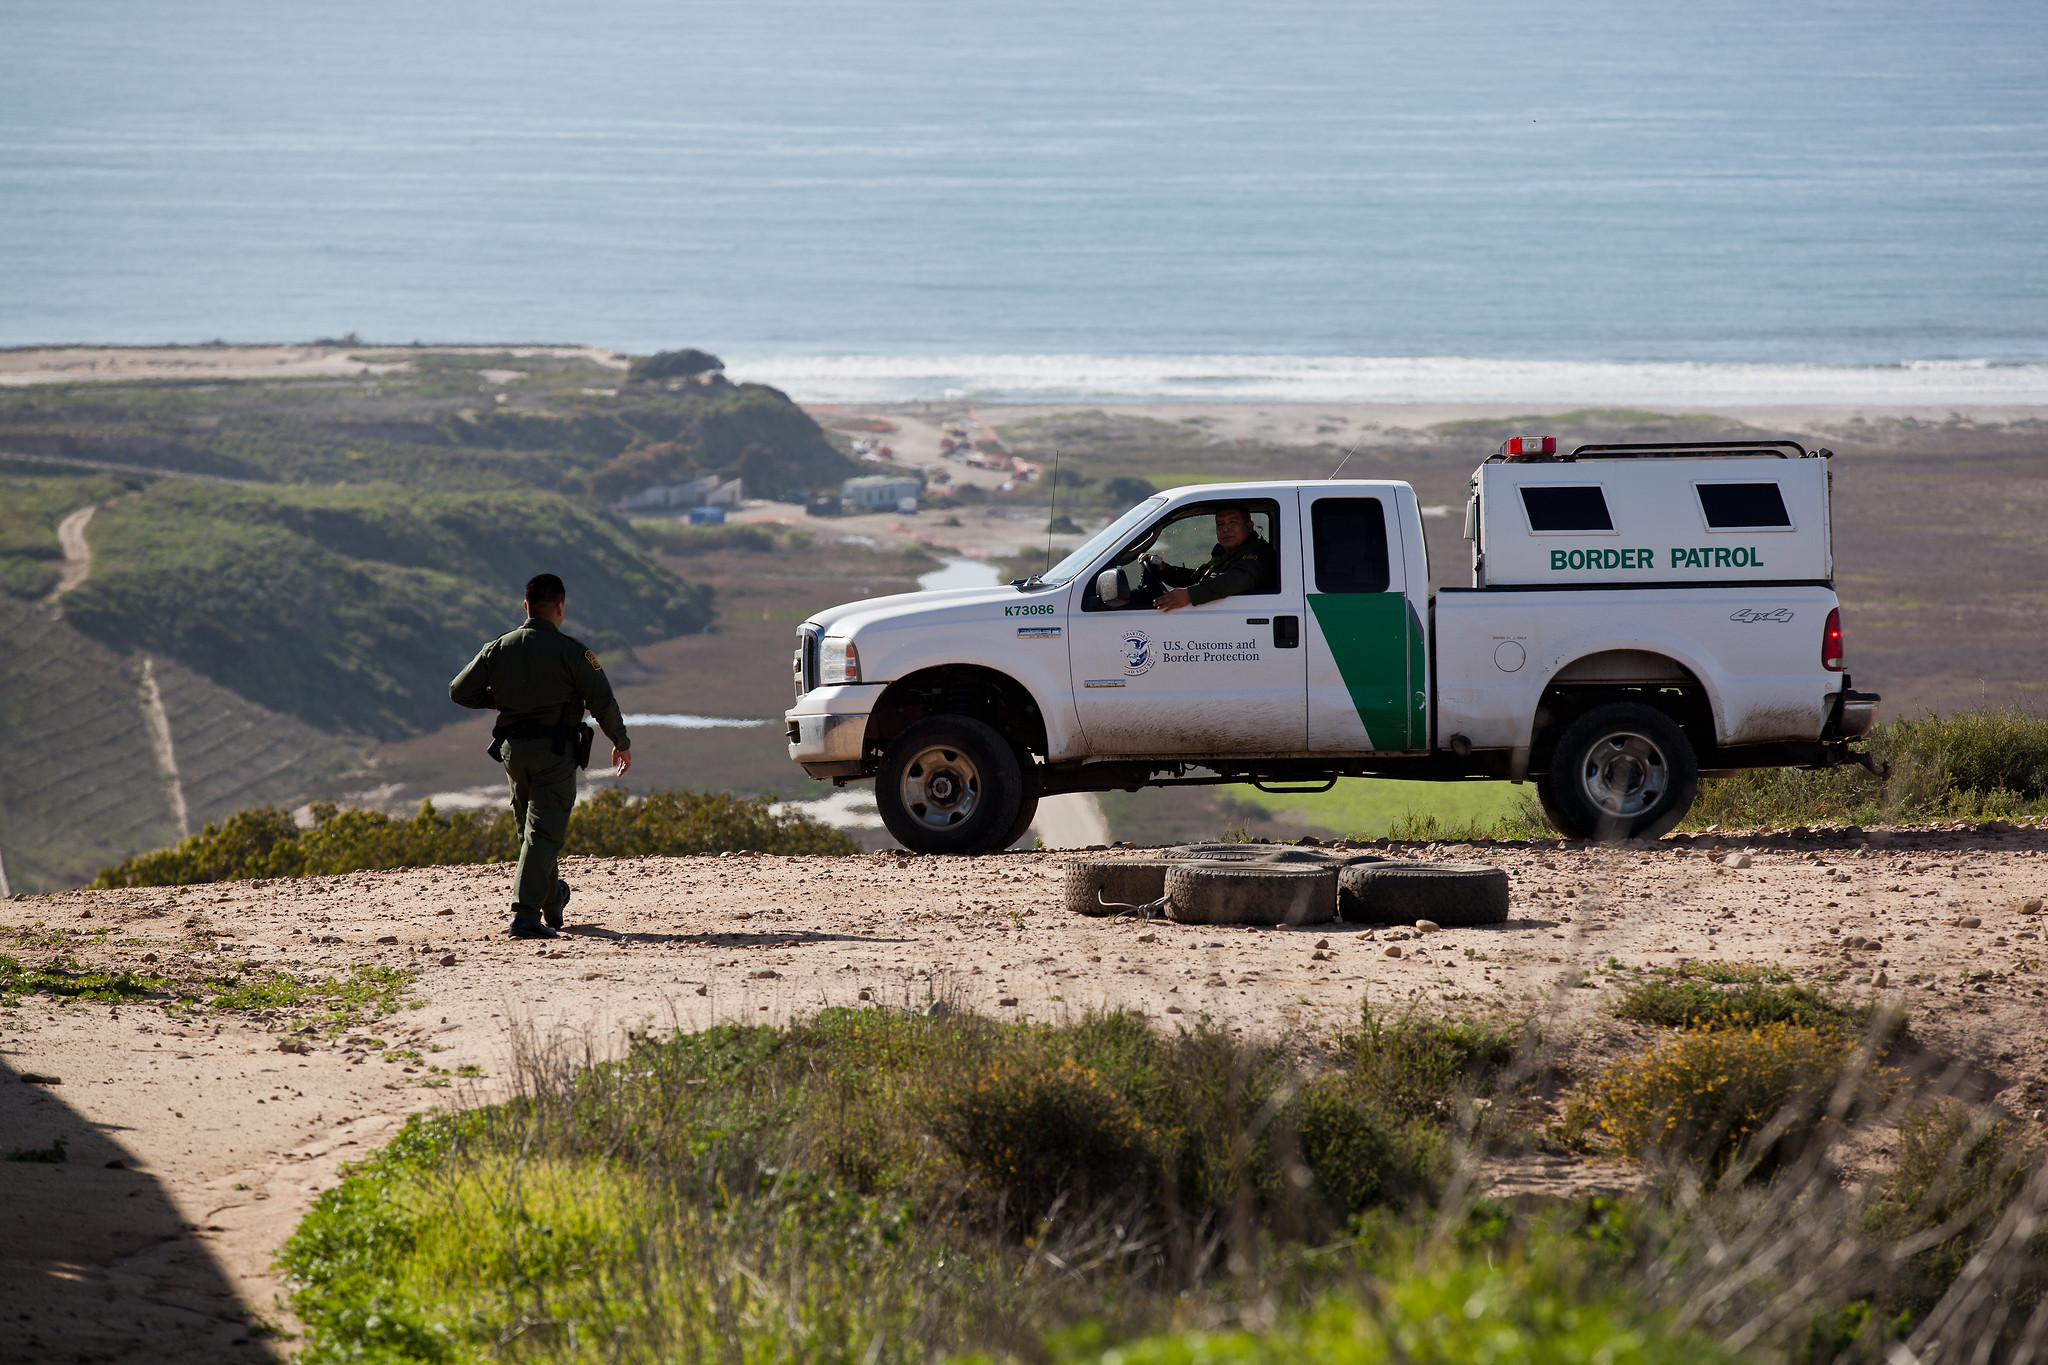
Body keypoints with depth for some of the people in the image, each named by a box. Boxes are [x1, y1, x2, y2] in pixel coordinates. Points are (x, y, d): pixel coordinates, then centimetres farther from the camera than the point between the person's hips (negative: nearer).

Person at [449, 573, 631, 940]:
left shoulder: (497, 649, 2)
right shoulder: (571, 652, -9)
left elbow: (459, 692, 4)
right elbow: (603, 702, -9)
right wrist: (621, 743, 7)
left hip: (512, 750, 5)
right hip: (556, 751, -5)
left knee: (532, 827, 21)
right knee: (544, 831, -6)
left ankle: (551, 901, 38)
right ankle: (525, 915, -17)